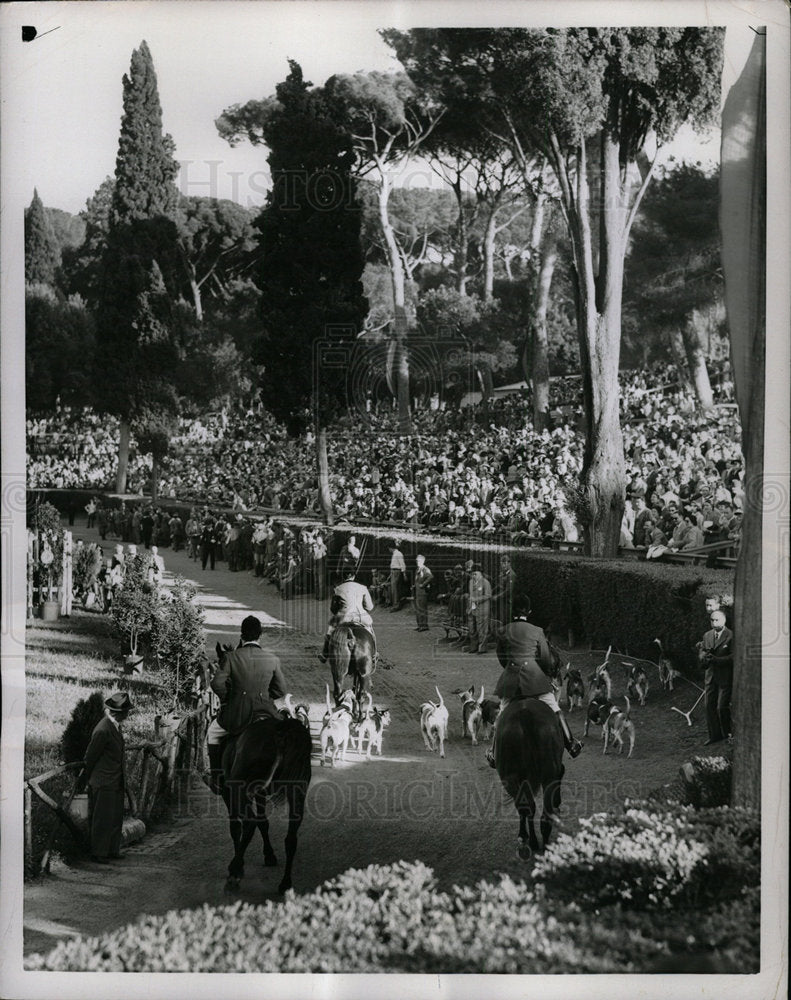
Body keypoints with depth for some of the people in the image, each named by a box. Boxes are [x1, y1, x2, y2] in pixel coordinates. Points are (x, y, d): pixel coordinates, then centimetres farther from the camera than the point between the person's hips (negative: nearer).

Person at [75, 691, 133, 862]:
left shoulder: (115, 726, 6)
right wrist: (82, 782, -6)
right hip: (103, 783, -9)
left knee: (116, 817, 14)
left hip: (116, 782, 9)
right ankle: (98, 853, 13)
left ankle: (112, 849, 25)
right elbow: (90, 757, -15)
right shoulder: (103, 730, -23)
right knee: (103, 819, 2)